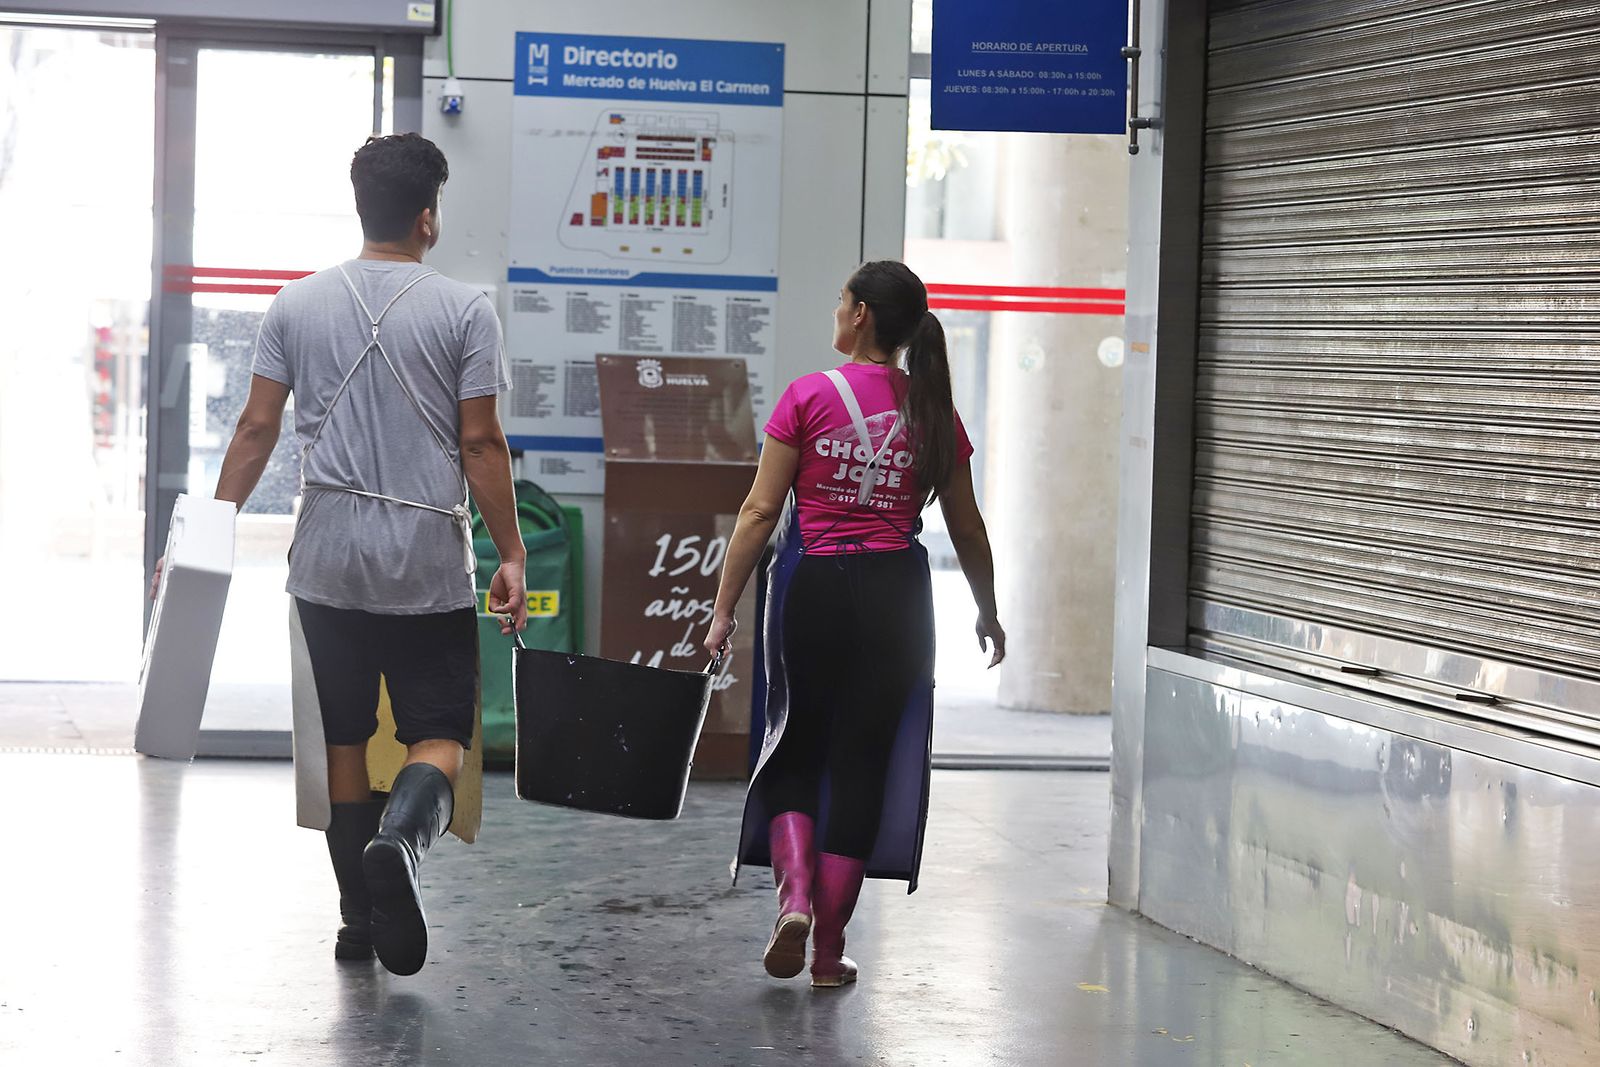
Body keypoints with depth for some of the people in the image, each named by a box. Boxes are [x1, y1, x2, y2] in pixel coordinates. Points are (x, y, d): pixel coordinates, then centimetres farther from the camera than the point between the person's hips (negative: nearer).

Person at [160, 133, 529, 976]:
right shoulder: (463, 312, -4)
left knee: (341, 739, 12)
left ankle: (361, 918, 17)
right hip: (430, 564, -3)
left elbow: (256, 429, 3)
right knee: (440, 732, 5)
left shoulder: (297, 304, 4)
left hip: (328, 558, 3)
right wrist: (510, 554, 0)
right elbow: (481, 444, -6)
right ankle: (402, 834, -27)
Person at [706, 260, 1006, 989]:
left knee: (797, 746, 17)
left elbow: (760, 510, -6)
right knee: (861, 762, 9)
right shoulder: (931, 409, 3)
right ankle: (829, 951, 11)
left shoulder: (809, 396, -5)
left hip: (812, 586, -2)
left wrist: (724, 609, -2)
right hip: (895, 591, 2)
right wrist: (987, 611, 25)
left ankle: (794, 895, -6)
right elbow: (966, 527, 10)